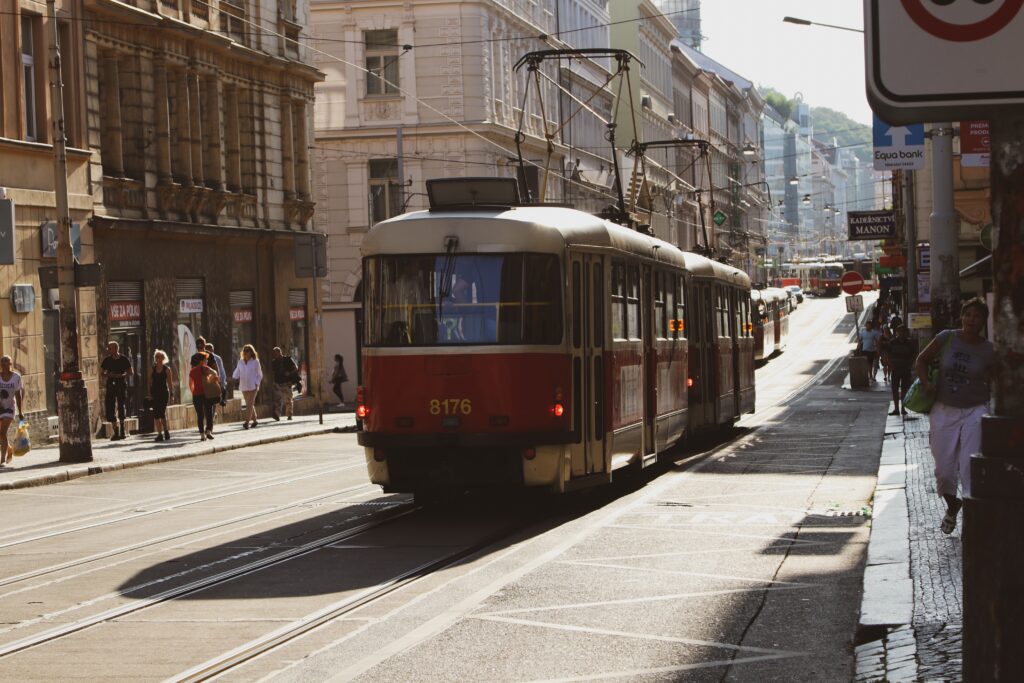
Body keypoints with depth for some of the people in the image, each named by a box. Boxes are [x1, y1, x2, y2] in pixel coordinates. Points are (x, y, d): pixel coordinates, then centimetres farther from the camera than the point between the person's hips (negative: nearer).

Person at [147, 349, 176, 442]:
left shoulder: (167, 369, 2)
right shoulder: (152, 369, 8)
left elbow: (170, 382, 3)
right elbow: (149, 382, 7)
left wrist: (171, 393, -3)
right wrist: (149, 393, -2)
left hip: (164, 392, -2)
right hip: (154, 393, 2)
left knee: (162, 412, -9)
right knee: (156, 414, -2)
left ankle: (166, 430, 10)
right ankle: (160, 434, 1)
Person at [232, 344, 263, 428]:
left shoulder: (255, 362, -2)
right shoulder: (240, 362, 7)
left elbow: (259, 375, 5)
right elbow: (237, 372, 11)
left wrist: (257, 383, -8)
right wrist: (235, 377, -12)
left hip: (253, 386, -4)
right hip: (244, 387, 4)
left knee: (250, 404, -13)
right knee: (250, 404, 13)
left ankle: (247, 422, -19)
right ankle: (254, 420, 27)